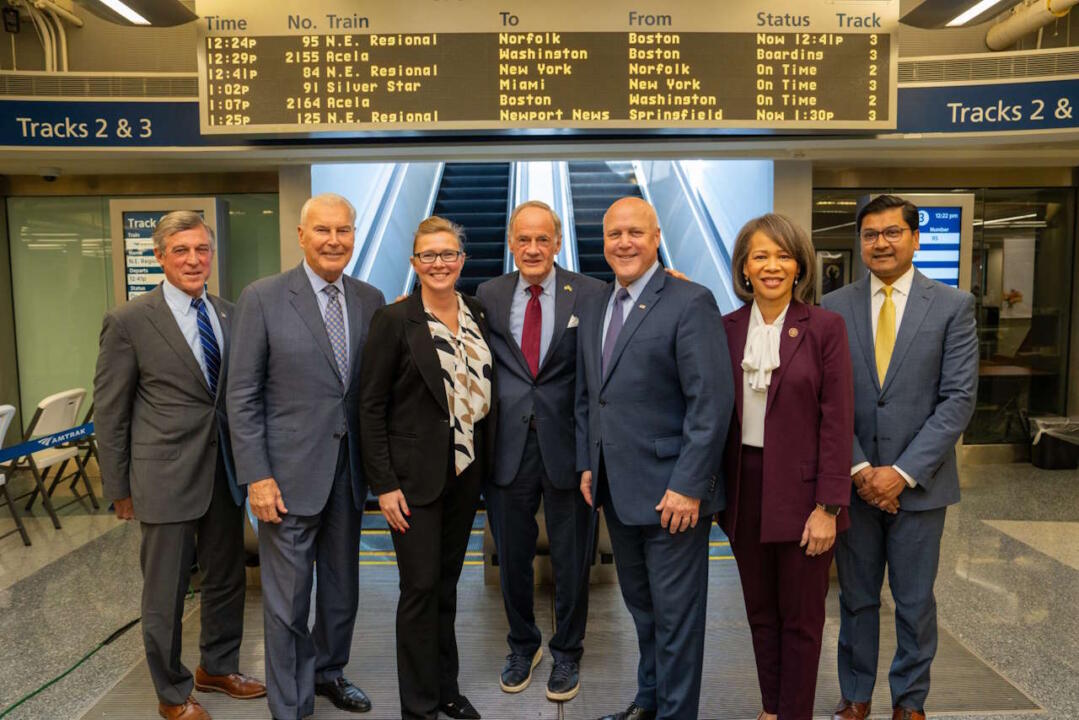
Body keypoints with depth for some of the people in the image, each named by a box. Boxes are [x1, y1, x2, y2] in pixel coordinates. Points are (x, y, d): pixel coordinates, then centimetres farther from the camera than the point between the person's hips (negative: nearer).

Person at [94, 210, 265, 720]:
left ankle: (217, 667, 41)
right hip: (166, 476, -5)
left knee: (227, 578, 18)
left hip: (225, 470, 5)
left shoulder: (230, 315, 4)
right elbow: (110, 411, -4)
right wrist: (119, 487, -2)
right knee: (165, 593, 9)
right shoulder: (128, 321, -9)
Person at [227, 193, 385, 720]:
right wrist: (256, 476, -11)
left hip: (349, 472, 4)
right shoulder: (263, 298, -7)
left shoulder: (371, 300, 3)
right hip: (290, 474, -4)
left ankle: (328, 672, 43)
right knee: (287, 601, 7)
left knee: (342, 589, 19)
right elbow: (242, 394, -7)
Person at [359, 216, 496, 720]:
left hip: (466, 471, 5)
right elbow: (371, 406, -9)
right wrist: (383, 484, -13)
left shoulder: (477, 315, 6)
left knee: (447, 584, 16)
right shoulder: (394, 320, -9)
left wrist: (486, 463, 7)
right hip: (415, 475, -5)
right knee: (420, 587, 2)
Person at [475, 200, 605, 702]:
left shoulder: (590, 294, -4)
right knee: (512, 556, 17)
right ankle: (522, 646, 40)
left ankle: (566, 654, 36)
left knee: (570, 558, 13)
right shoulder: (489, 295, 4)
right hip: (507, 443, 2)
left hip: (567, 442, -2)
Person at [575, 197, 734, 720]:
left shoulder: (691, 303, -12)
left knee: (676, 613, 8)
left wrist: (688, 485, -20)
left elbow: (713, 401, -18)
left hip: (670, 490, -7)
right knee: (640, 604, 22)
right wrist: (587, 464, 11)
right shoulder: (594, 308, 10)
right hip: (616, 489, 7)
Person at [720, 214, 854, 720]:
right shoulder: (727, 328, 3)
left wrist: (828, 507, -12)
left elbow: (837, 421, -9)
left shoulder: (825, 327, -7)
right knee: (760, 611, 17)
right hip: (745, 488, 3)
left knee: (800, 615, 11)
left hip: (800, 489, -3)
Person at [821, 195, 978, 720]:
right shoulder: (834, 307, 1)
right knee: (856, 597, 13)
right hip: (853, 480, 1)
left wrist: (903, 472, -13)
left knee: (915, 602, 12)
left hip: (919, 480, -1)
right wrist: (859, 468, -10)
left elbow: (958, 399, -7)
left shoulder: (953, 305, -2)